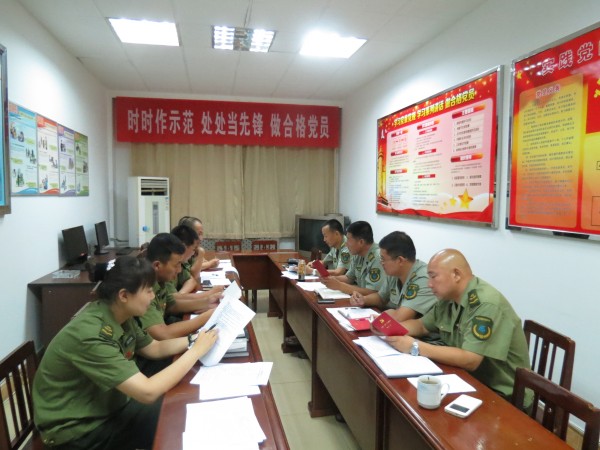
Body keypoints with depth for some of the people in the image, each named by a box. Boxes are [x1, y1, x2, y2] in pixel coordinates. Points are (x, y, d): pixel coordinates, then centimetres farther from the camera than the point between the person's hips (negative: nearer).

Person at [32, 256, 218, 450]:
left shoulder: (121, 316, -5)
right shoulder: (91, 335, -33)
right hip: (77, 430, -8)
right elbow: (148, 392, -36)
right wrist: (196, 350, -26)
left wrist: (196, 338, -6)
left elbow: (155, 348, 9)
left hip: (105, 407, 8)